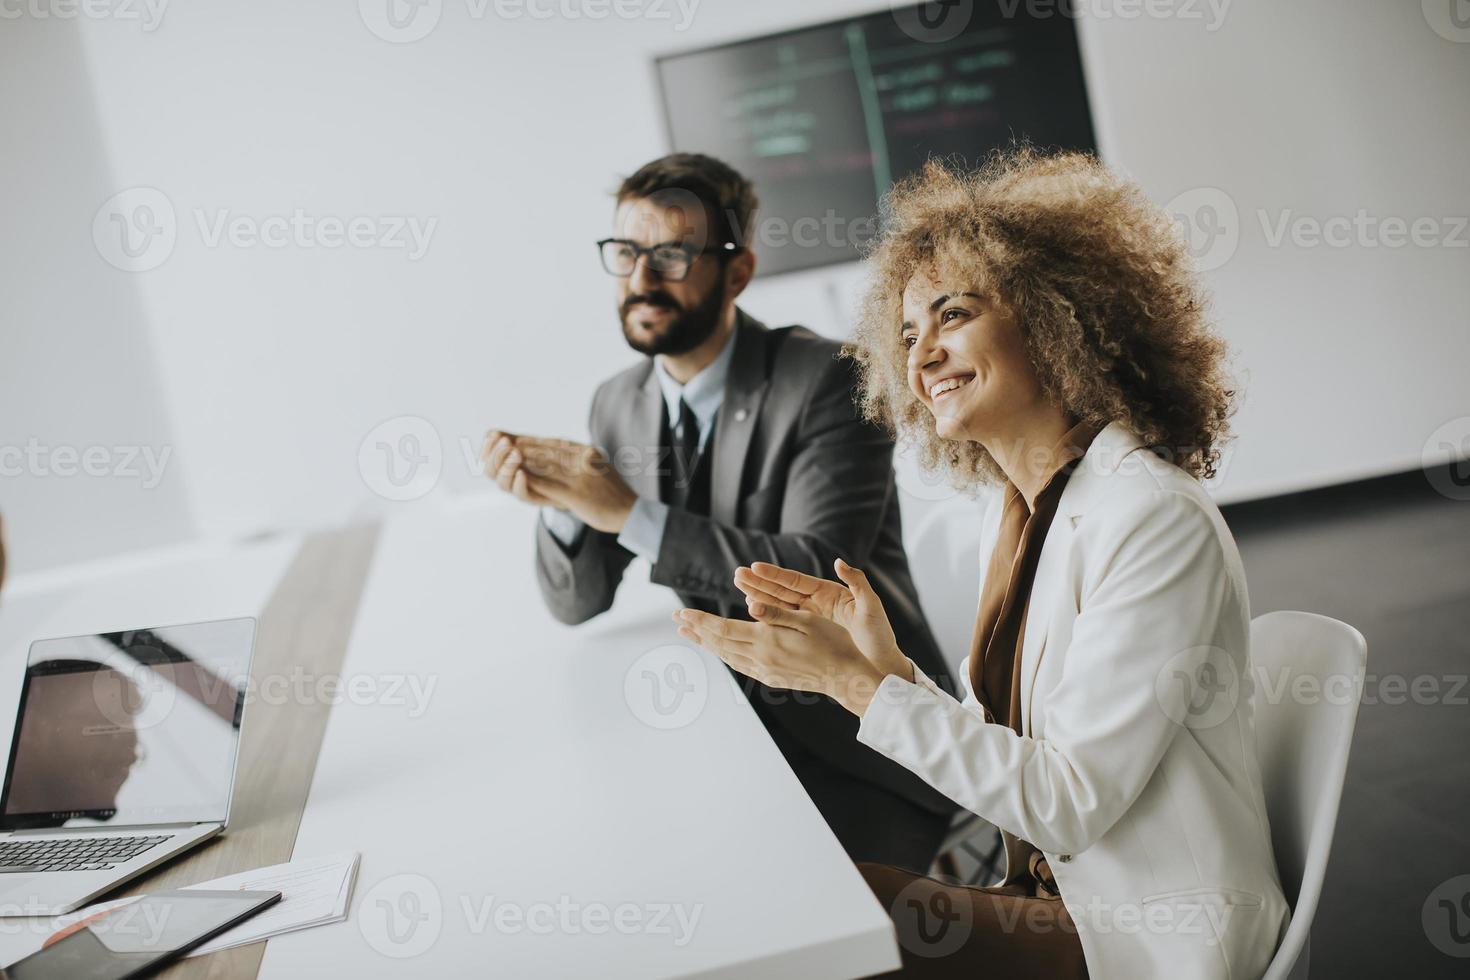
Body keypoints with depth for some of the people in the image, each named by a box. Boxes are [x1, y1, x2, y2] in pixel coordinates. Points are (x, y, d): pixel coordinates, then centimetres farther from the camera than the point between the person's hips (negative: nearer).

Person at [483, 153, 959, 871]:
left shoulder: (827, 379, -14)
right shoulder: (618, 404, 5)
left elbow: (819, 575, -24)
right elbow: (580, 605, 6)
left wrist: (634, 515, -28)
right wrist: (561, 503, -16)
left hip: (863, 738, -5)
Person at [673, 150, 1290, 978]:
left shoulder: (1154, 521, -21)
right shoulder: (1017, 521, 5)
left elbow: (1069, 802, -22)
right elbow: (1003, 753, 7)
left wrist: (855, 682, -24)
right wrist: (887, 663, -8)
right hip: (1060, 895, 7)